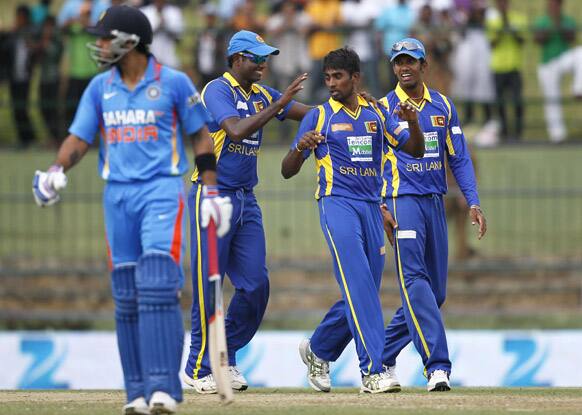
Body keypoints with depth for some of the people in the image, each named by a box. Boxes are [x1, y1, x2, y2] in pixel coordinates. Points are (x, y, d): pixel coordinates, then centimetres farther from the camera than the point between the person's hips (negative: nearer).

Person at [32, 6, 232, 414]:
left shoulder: (173, 83, -1)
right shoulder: (100, 87, 10)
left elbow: (201, 136, 5)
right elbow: (80, 137, 7)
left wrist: (212, 190, 1)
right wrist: (56, 171, -12)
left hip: (162, 191, -5)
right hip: (117, 194, 5)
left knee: (158, 286, -17)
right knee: (127, 297, 4)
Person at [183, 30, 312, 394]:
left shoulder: (262, 95, 13)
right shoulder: (218, 91, -10)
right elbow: (237, 130, -26)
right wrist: (280, 103, -27)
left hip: (246, 200, 7)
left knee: (256, 284, 0)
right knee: (208, 285, -5)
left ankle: (226, 358, 15)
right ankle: (199, 370, 3)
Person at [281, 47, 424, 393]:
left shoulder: (378, 114, 14)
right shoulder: (319, 117, 4)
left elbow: (415, 150, 8)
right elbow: (288, 171, 3)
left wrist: (413, 124, -13)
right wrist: (301, 148, -19)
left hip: (372, 208, 5)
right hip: (337, 204, -5)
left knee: (362, 294, 8)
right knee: (359, 286, -19)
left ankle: (318, 351, 29)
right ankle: (373, 371, -24)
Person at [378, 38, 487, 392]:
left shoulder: (443, 106, 11)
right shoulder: (384, 108, 0)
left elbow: (459, 159, 11)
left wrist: (473, 202, 0)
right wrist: (380, 207, -12)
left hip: (435, 203, 5)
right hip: (403, 201, -5)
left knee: (434, 291, 6)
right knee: (414, 280, -18)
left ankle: (384, 353, 21)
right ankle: (438, 367, -25)